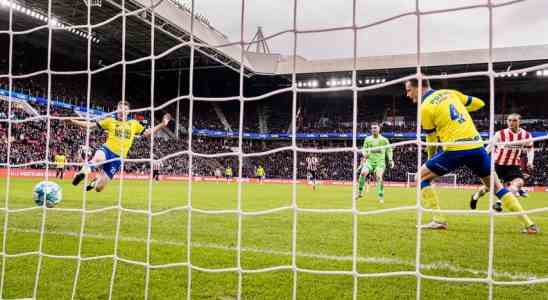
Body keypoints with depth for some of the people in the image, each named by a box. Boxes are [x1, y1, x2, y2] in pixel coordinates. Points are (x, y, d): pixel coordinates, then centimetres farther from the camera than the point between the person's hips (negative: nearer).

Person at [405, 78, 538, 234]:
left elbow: (431, 141, 6)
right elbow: (479, 103, 23)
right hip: (476, 146, 6)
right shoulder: (449, 92, 14)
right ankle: (529, 224, 19)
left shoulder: (425, 107, -2)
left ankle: (438, 220, 4)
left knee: (422, 175, 10)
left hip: (455, 149, -6)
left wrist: (431, 159, 22)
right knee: (496, 185, 21)